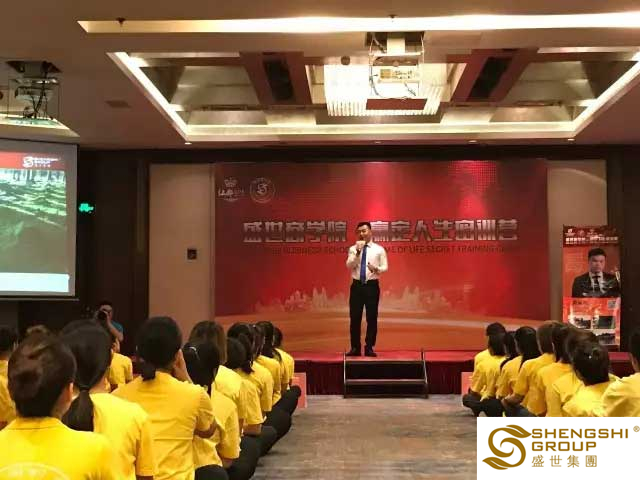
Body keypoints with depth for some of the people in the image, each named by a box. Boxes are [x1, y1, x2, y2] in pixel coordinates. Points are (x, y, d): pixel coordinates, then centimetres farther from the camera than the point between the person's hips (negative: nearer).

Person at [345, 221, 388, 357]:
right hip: (357, 285, 1)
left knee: (372, 318, 1)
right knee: (355, 317, 1)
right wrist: (357, 252, -17)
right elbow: (349, 266, -7)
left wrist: (376, 269, -21)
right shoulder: (353, 249, 7)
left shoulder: (379, 249, 4)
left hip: (372, 285, -1)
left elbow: (385, 267, 0)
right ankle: (355, 347, 10)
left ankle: (369, 347, 9)